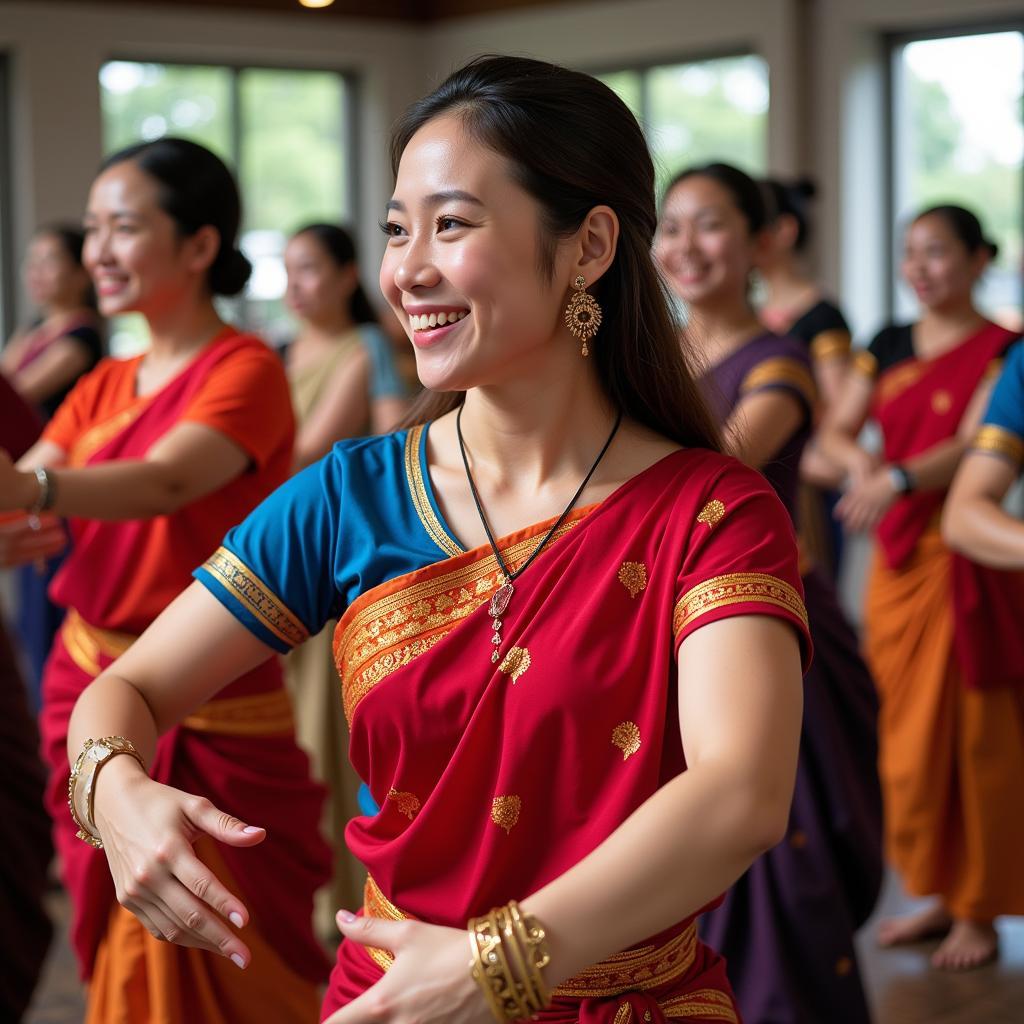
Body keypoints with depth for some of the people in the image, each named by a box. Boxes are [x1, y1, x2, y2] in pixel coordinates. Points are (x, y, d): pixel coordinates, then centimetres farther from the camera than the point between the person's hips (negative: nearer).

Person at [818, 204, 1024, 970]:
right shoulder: (888, 348, 11)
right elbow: (836, 430, 7)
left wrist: (899, 480, -33)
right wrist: (860, 461, -15)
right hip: (896, 560, 6)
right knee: (908, 732, 9)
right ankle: (940, 894, 23)